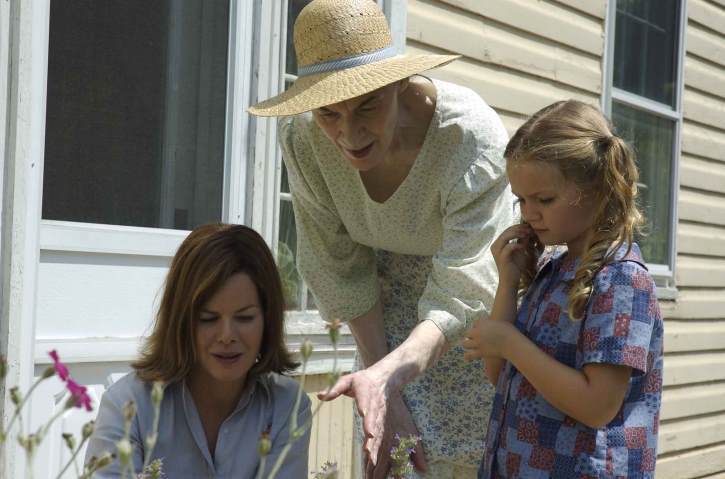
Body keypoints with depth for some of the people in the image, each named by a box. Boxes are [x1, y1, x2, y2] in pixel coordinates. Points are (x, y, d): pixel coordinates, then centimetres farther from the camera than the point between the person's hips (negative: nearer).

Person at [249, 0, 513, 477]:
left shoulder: (475, 136, -33)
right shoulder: (301, 135, -21)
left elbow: (460, 295, -34)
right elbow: (340, 273, -10)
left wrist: (387, 376, -51)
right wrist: (383, 393, -12)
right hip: (390, 300, 3)